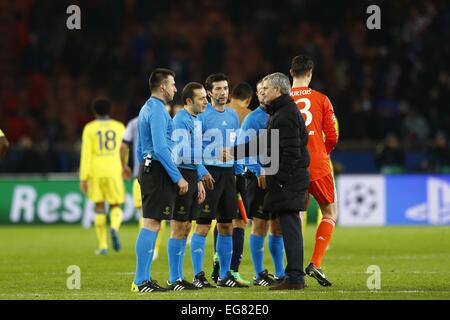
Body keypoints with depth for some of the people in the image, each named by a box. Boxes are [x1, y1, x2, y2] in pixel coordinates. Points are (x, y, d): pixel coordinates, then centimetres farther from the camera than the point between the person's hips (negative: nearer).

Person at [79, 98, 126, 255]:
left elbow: (85, 154, -6)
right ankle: (114, 228, -25)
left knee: (99, 207, 9)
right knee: (115, 207, 8)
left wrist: (83, 178, -7)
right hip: (114, 171, 0)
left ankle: (102, 245, 8)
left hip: (95, 171, 0)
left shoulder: (89, 128, 0)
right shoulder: (119, 127, 5)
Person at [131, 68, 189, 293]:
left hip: (147, 167, 11)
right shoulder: (158, 110, -13)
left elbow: (140, 149, 23)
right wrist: (178, 177, -18)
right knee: (151, 224, -10)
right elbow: (161, 148, -20)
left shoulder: (147, 109, 19)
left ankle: (143, 279, 12)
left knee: (151, 225, 11)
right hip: (158, 170, -11)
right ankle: (141, 281, -12)